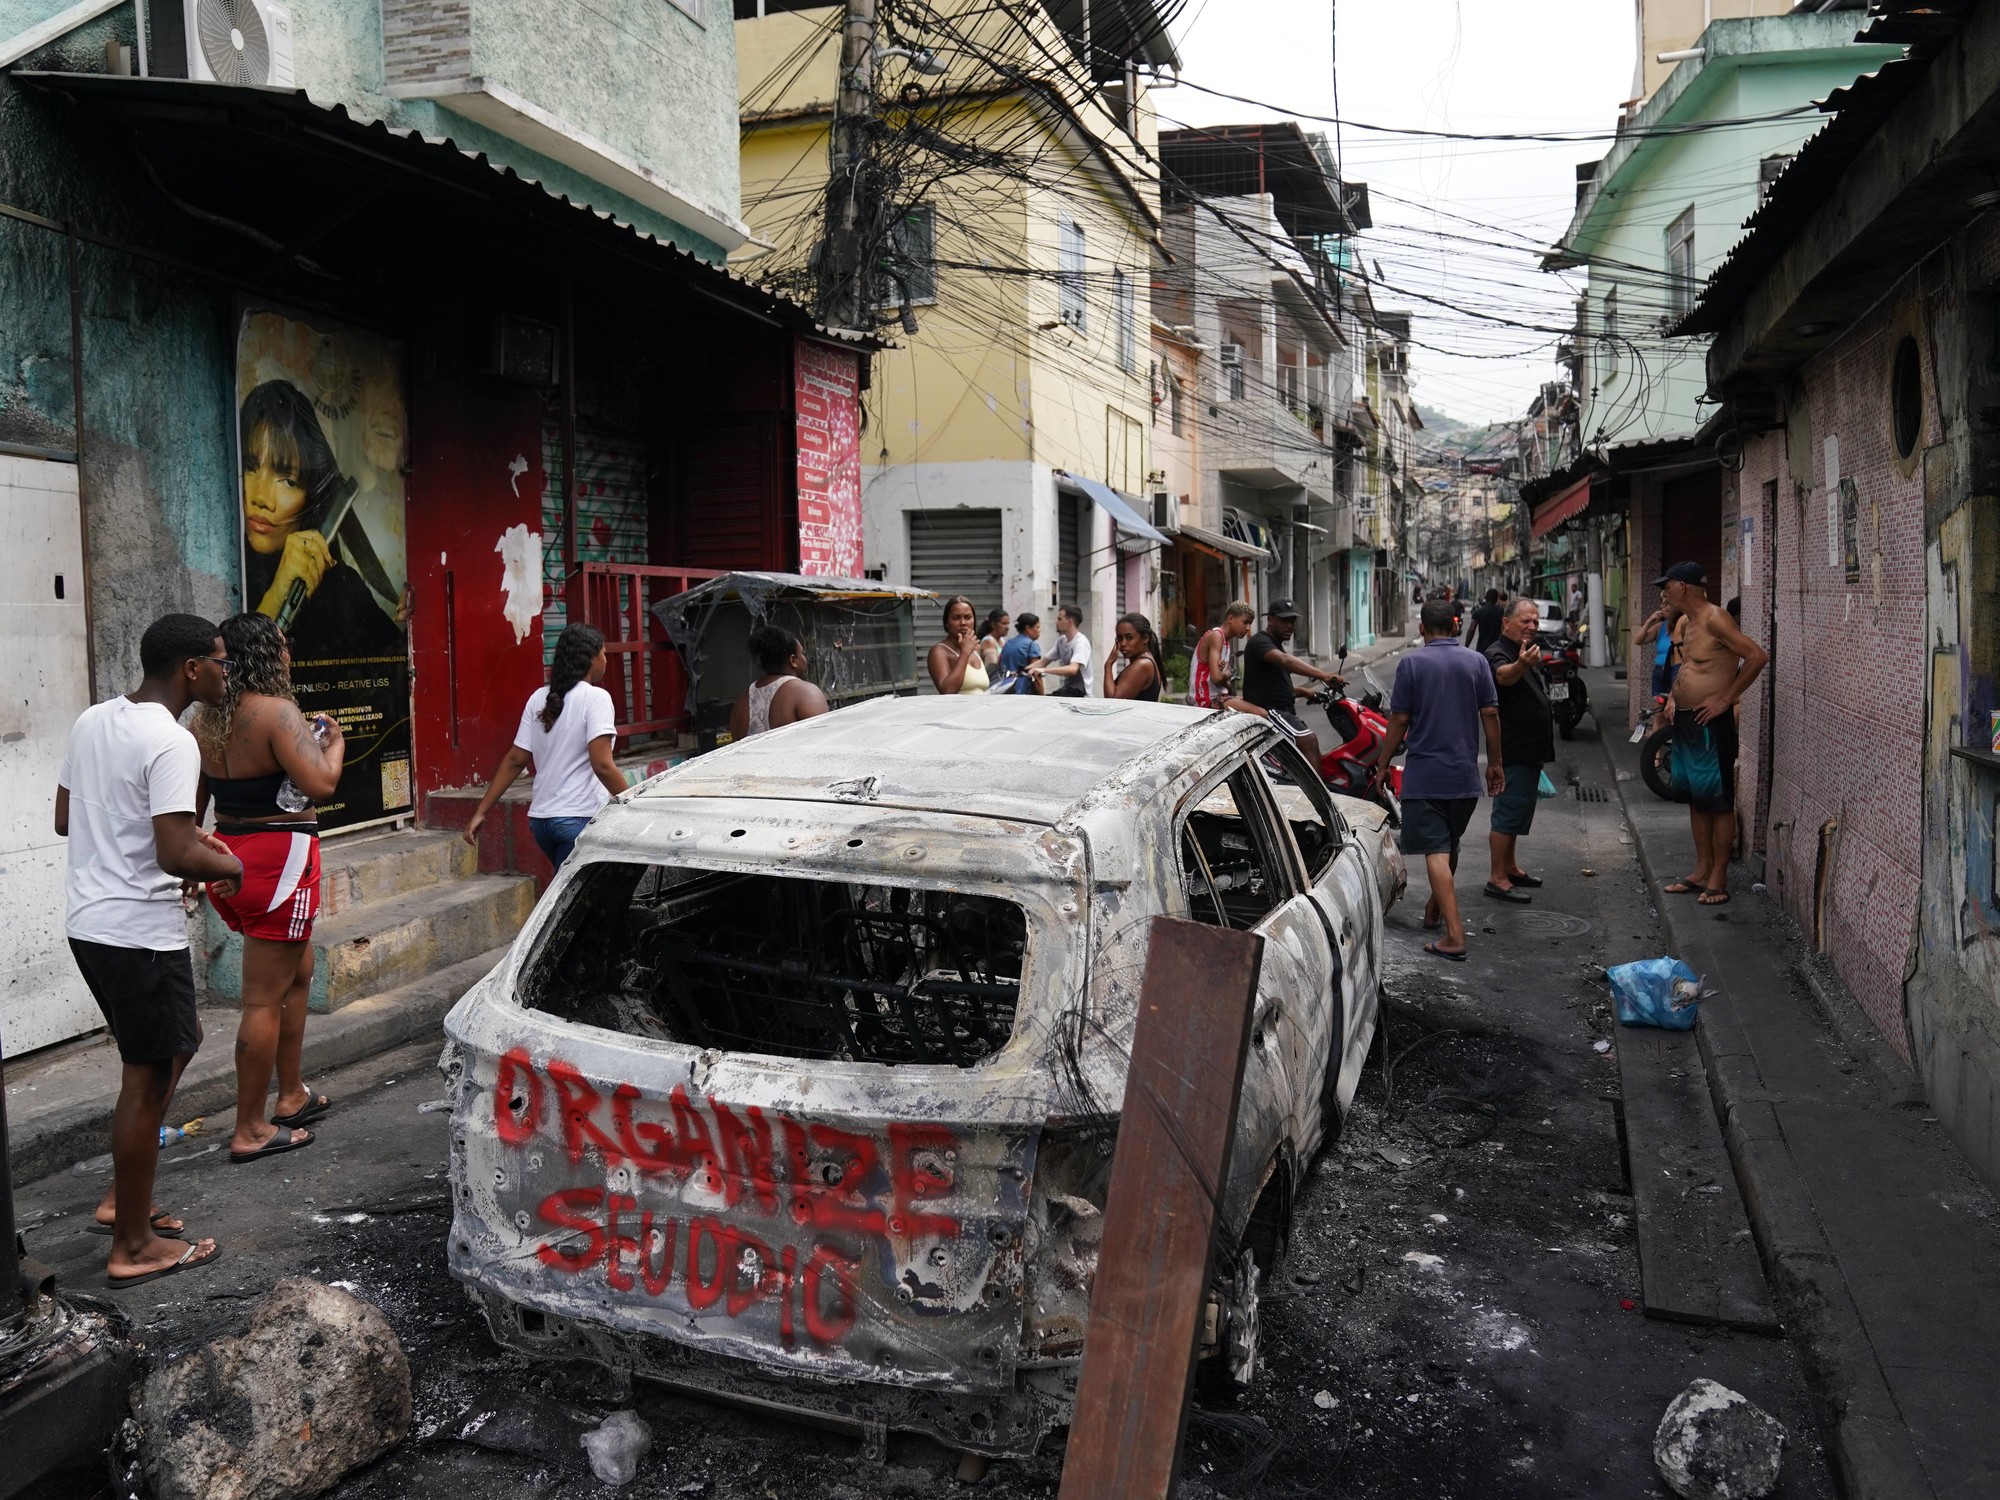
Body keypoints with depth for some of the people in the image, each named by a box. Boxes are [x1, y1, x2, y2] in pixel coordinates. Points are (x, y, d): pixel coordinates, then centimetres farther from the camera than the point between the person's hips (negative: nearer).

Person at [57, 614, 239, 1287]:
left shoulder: (93, 720, 7)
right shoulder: (171, 742, -21)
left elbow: (65, 819, 17)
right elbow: (176, 856, -27)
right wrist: (228, 865, -6)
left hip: (89, 922, 9)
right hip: (141, 934, -9)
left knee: (163, 1053, 24)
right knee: (146, 1080, 2)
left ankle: (123, 1197, 32)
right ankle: (133, 1247, 12)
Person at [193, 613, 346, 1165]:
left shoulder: (206, 718, 9)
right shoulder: (277, 712, -17)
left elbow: (194, 802, 16)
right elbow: (321, 784, -24)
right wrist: (333, 739, -5)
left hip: (228, 858, 9)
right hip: (277, 860, -9)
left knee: (297, 971, 23)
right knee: (265, 998, -1)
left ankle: (291, 1095, 32)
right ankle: (251, 1130, 7)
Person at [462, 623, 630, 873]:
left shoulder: (539, 698, 9)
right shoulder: (595, 698, -10)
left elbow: (515, 760, 8)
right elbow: (602, 765, -20)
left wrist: (481, 811, 12)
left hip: (541, 818, 7)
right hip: (580, 818, -7)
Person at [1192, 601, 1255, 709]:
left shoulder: (1227, 642, 17)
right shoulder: (1216, 635, -10)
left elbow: (1228, 685, 14)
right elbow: (1217, 677, -21)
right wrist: (1228, 673, -1)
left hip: (1218, 697, 10)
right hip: (1208, 700, -10)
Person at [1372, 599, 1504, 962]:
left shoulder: (1412, 664, -7)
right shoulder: (1476, 662, 2)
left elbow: (1399, 720, -7)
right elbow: (1490, 715, 2)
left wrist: (1383, 764, 3)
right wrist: (1494, 764, 12)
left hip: (1424, 775, -4)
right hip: (1465, 775, 4)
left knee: (1436, 853, -7)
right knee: (1450, 847, 21)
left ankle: (1455, 935, -15)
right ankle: (1434, 911, 40)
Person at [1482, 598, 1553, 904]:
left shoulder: (1529, 653, 16)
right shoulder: (1498, 653, -16)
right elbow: (1503, 675, -42)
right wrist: (1521, 665, -62)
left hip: (1530, 749, 10)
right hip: (1512, 750, -10)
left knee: (1517, 810, 17)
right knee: (1508, 812, -11)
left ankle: (1510, 867, 27)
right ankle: (1497, 879, -9)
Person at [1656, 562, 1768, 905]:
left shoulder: (1715, 619, -16)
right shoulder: (1686, 622, 12)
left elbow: (1757, 656, -22)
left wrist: (1725, 699, -18)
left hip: (1710, 724, -10)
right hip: (1686, 721, 10)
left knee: (1719, 802, -1)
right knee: (1695, 799, 15)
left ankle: (1718, 878, 4)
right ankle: (1702, 871, 24)